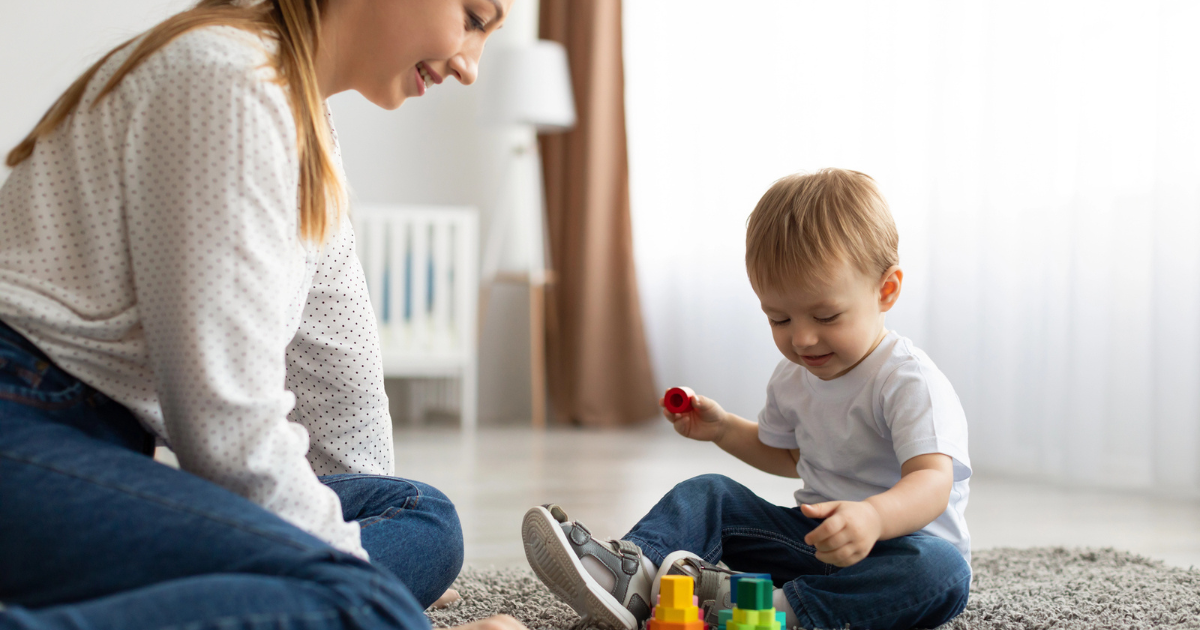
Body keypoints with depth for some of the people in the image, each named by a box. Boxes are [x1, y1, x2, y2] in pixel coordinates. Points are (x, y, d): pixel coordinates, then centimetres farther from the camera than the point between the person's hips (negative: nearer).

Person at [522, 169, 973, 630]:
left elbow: (933, 480, -35)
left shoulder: (911, 384, -20)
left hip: (899, 542, -6)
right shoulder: (792, 379, 6)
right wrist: (723, 428, 12)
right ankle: (631, 577, -29)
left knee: (942, 573, -39)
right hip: (814, 536, 7)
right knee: (710, 494, -3)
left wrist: (874, 517, -56)